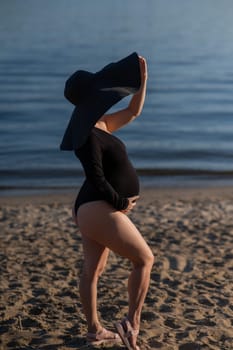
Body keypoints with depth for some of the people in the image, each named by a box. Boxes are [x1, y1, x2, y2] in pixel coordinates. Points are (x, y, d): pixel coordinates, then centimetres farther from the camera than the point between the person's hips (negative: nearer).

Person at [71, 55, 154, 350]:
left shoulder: (101, 125, 11)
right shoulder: (87, 135, -18)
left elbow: (133, 112, 18)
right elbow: (96, 178, -22)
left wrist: (142, 79, 9)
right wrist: (121, 203, -13)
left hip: (92, 210, 10)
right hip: (100, 210, -10)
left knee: (93, 269, 14)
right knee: (144, 260, -1)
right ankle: (131, 323, 0)